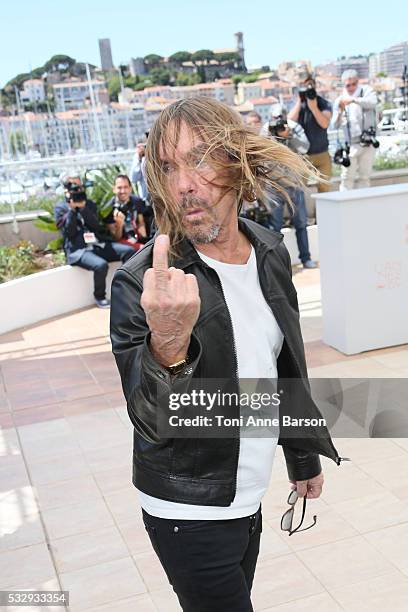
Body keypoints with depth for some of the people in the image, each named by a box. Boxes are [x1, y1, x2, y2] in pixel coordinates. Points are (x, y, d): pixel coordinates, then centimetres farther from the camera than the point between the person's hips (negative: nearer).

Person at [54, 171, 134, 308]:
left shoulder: (89, 204, 18)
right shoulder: (60, 208, 7)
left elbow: (96, 226, 1)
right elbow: (69, 233, -7)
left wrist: (83, 208, -8)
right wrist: (72, 209, -10)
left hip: (99, 244, 5)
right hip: (78, 249, -5)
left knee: (129, 251, -16)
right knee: (101, 265, -34)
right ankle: (99, 297, -8)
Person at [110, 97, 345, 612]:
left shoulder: (270, 252, -3)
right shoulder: (141, 283, -21)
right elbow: (153, 423, -25)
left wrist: (304, 456, 19)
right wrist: (168, 345, -45)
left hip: (247, 499, 6)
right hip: (189, 514, -6)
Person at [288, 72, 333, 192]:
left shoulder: (324, 104, -1)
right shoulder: (297, 105, 4)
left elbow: (325, 124, -16)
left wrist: (313, 107, -22)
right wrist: (299, 102, -11)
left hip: (322, 155, 0)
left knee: (324, 188, 4)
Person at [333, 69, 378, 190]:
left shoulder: (366, 91, 2)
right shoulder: (340, 100, 6)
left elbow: (373, 102, -22)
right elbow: (335, 125, 1)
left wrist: (353, 99, -34)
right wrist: (340, 112, -18)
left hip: (368, 143, 0)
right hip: (350, 145, 1)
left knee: (365, 177, 6)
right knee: (347, 177, -5)